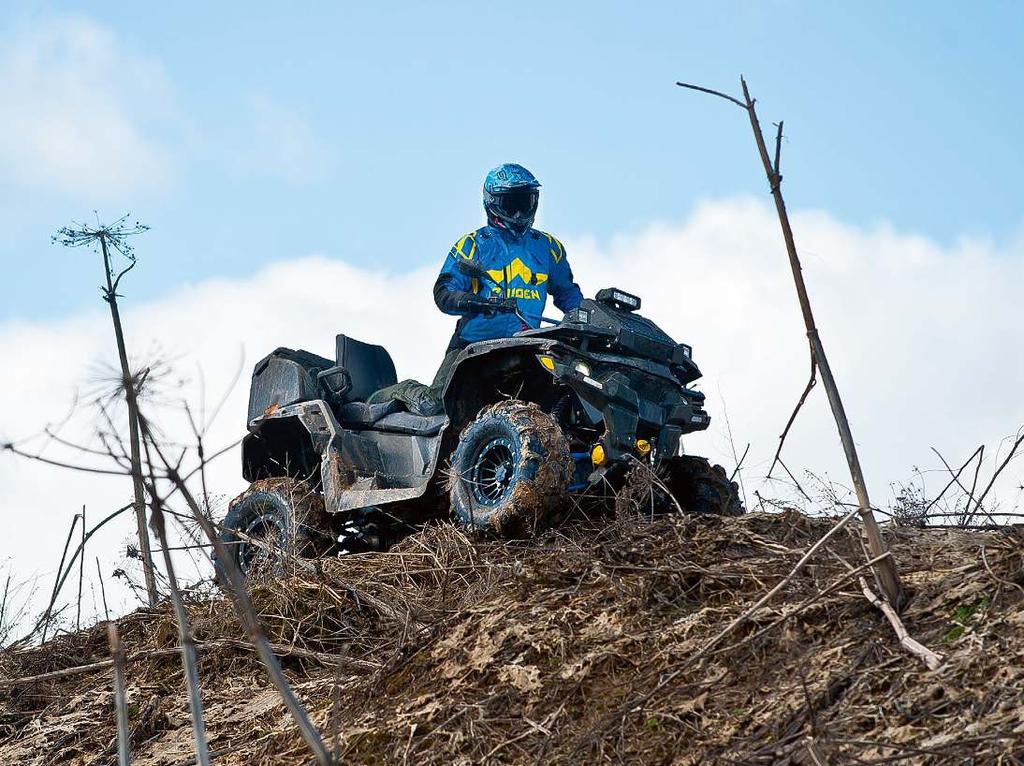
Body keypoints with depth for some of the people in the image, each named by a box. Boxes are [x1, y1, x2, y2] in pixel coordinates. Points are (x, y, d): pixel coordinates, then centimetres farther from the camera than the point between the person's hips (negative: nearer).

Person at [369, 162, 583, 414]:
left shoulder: (548, 247, 15)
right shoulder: (474, 244, 3)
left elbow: (566, 291, 27)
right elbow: (443, 293, -4)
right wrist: (474, 301, -23)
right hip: (472, 343, -4)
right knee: (431, 403, -17)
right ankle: (403, 392, 19)